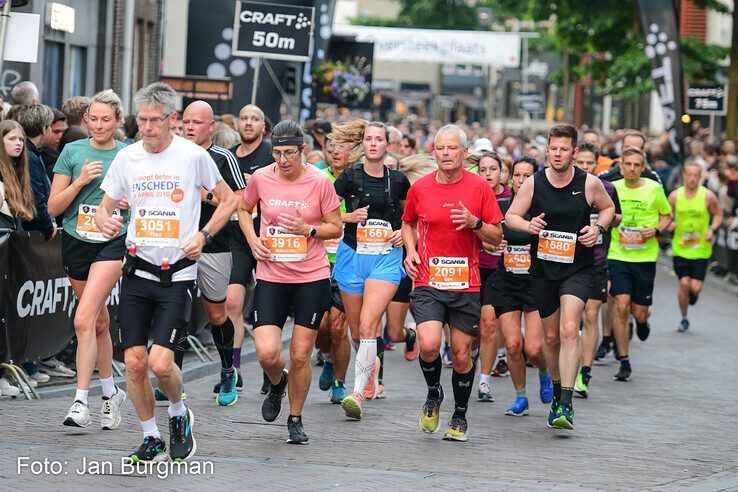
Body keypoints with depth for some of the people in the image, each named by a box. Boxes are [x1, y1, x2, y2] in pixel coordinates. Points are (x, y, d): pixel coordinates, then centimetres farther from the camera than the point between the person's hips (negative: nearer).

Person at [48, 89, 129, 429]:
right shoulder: (73, 152, 2)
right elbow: (53, 207, 1)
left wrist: (132, 202, -7)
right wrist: (80, 181, -12)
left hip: (113, 244, -3)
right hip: (76, 243, 3)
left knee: (84, 320, -18)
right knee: (100, 321, 14)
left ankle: (81, 401, -18)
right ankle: (110, 393, 31)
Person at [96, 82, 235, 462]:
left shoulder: (194, 156, -5)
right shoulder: (127, 157, 4)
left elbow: (228, 199, 7)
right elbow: (105, 207, 12)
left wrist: (204, 235, -8)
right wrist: (105, 221, -12)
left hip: (178, 274, -3)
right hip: (137, 270, 3)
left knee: (160, 363, -13)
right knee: (135, 362, 1)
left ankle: (178, 414, 18)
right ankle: (151, 438, 19)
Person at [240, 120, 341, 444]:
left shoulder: (320, 181, -7)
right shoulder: (260, 178, -2)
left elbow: (336, 227, 2)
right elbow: (244, 209, 18)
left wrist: (308, 229, -16)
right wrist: (252, 239, 1)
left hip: (312, 277, -1)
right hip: (271, 277, 1)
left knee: (300, 356, 2)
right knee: (267, 353, -11)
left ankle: (296, 420, 22)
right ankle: (277, 383, 25)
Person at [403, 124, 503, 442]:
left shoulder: (479, 187, 0)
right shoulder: (419, 188, 3)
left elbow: (497, 237, 4)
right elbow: (408, 222, 22)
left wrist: (475, 223, -15)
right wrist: (410, 249, 4)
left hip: (466, 285, 0)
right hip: (428, 283, 0)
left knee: (462, 355, 5)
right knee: (429, 345, -19)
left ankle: (460, 416, 26)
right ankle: (433, 394, 11)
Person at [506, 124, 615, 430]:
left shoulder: (590, 184, -6)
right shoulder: (533, 184, -4)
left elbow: (608, 207, 13)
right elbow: (510, 216, 3)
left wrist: (598, 229, -7)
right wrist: (528, 225, -18)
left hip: (577, 269, -2)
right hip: (542, 268, 2)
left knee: (569, 330, -20)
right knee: (551, 336, 13)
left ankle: (566, 404, -22)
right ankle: (557, 390, 37)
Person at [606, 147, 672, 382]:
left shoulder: (654, 189, -3)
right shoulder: (612, 189, 0)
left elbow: (667, 215, 10)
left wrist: (656, 230, -7)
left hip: (645, 258, 0)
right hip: (618, 256, 0)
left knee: (639, 313, 3)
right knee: (621, 306, -13)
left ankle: (642, 321, 44)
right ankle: (624, 362, -4)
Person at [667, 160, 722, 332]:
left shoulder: (708, 196, -7)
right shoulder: (675, 196, -3)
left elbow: (718, 214, 7)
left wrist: (712, 229, -11)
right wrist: (669, 224, -12)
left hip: (701, 249, -1)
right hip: (680, 247, 1)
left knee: (695, 287, -6)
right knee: (684, 284, -6)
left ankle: (694, 293, 35)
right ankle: (684, 319, 15)